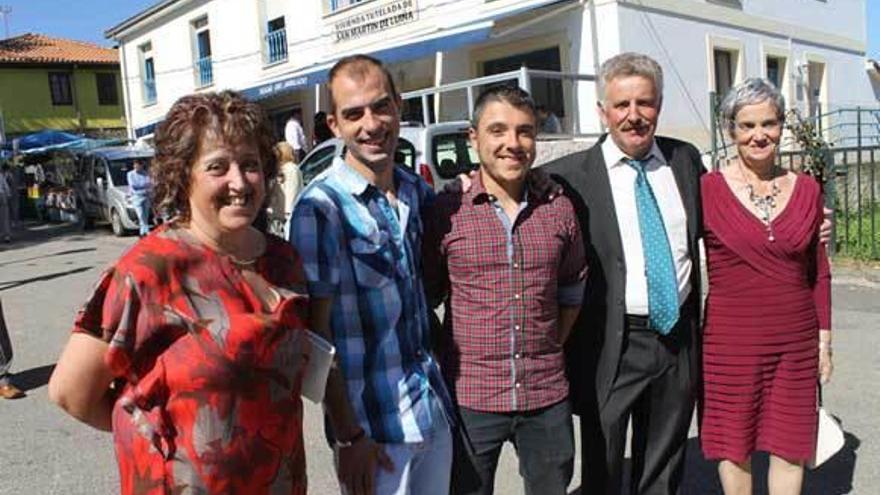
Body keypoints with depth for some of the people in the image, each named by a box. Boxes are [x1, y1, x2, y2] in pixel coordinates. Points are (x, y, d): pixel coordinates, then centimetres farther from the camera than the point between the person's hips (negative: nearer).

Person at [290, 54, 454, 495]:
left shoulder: (418, 191, 3)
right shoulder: (321, 207, -15)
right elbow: (315, 331, -13)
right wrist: (347, 435, -14)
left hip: (436, 409, 6)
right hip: (373, 424, -6)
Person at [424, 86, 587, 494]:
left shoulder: (558, 208, 1)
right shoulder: (447, 211, -7)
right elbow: (424, 296, 3)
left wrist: (552, 345, 9)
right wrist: (442, 360, 0)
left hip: (547, 396, 3)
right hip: (470, 397, -2)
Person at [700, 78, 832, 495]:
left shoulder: (807, 190, 4)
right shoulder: (707, 189, -7)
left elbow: (819, 273, 10)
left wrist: (824, 339, 9)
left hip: (795, 342, 3)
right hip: (731, 341, -3)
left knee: (790, 444, 11)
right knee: (734, 445, 10)